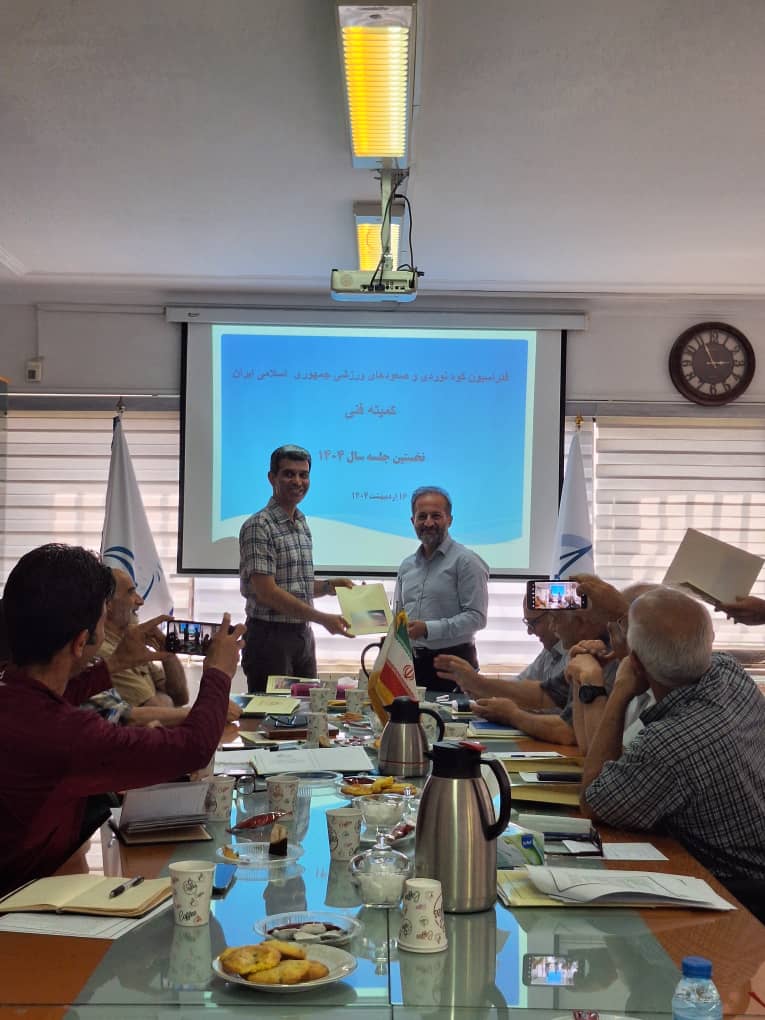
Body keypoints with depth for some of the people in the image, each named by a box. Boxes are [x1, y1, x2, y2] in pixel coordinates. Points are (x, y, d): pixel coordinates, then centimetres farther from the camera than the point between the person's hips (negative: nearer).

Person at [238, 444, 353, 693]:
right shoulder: (258, 527, -12)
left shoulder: (302, 526, 14)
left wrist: (330, 586, 3)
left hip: (303, 635, 8)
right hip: (270, 635, -8)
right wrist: (322, 618, -21)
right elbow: (267, 592, -20)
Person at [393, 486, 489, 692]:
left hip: (453, 661, -6)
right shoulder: (407, 566, 16)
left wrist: (428, 629, -21)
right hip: (411, 663, 6)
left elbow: (476, 617, -14)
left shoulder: (466, 561, -6)